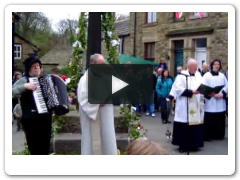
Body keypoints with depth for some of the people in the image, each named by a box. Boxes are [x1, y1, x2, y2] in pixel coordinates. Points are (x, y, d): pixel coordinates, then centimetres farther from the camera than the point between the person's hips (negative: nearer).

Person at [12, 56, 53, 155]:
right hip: (31, 120, -6)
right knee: (35, 150, -5)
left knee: (45, 149, 12)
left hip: (45, 119, 6)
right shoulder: (23, 80, -2)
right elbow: (13, 93, -17)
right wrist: (25, 86, -25)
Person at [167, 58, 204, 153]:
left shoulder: (199, 76, 13)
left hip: (196, 107, 5)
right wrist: (191, 92, -21)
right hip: (184, 107, -5)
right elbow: (178, 89, -13)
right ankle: (183, 145, 7)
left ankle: (194, 144, 15)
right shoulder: (181, 76, -4)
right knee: (184, 125, -3)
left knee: (195, 125, 4)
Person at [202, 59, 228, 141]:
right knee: (209, 119, -5)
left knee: (220, 119, 6)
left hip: (220, 102, 4)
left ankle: (218, 135, 17)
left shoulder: (222, 76, 12)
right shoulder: (207, 75, -1)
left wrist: (222, 94, -9)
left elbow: (226, 86, 7)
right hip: (210, 101, -4)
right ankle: (208, 135, 3)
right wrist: (212, 94, -18)